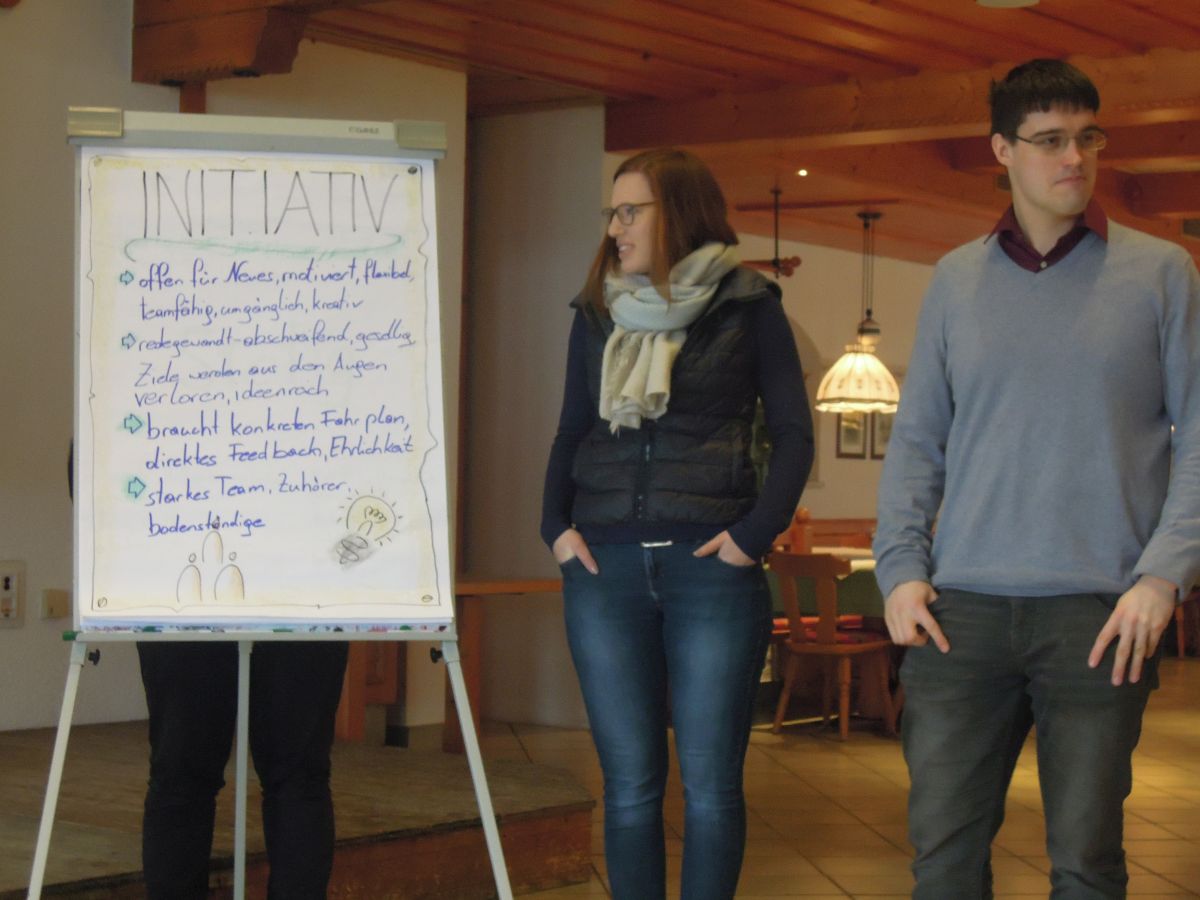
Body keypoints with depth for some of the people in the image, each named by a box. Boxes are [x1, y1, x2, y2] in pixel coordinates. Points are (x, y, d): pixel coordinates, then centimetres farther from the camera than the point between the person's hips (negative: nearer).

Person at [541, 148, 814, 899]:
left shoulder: (749, 308, 2)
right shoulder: (597, 315, 13)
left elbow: (794, 435, 1)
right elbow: (572, 434, 16)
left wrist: (757, 534, -10)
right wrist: (556, 525, 1)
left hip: (711, 565, -3)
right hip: (604, 566, 3)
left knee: (710, 782, -1)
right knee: (630, 782, 5)